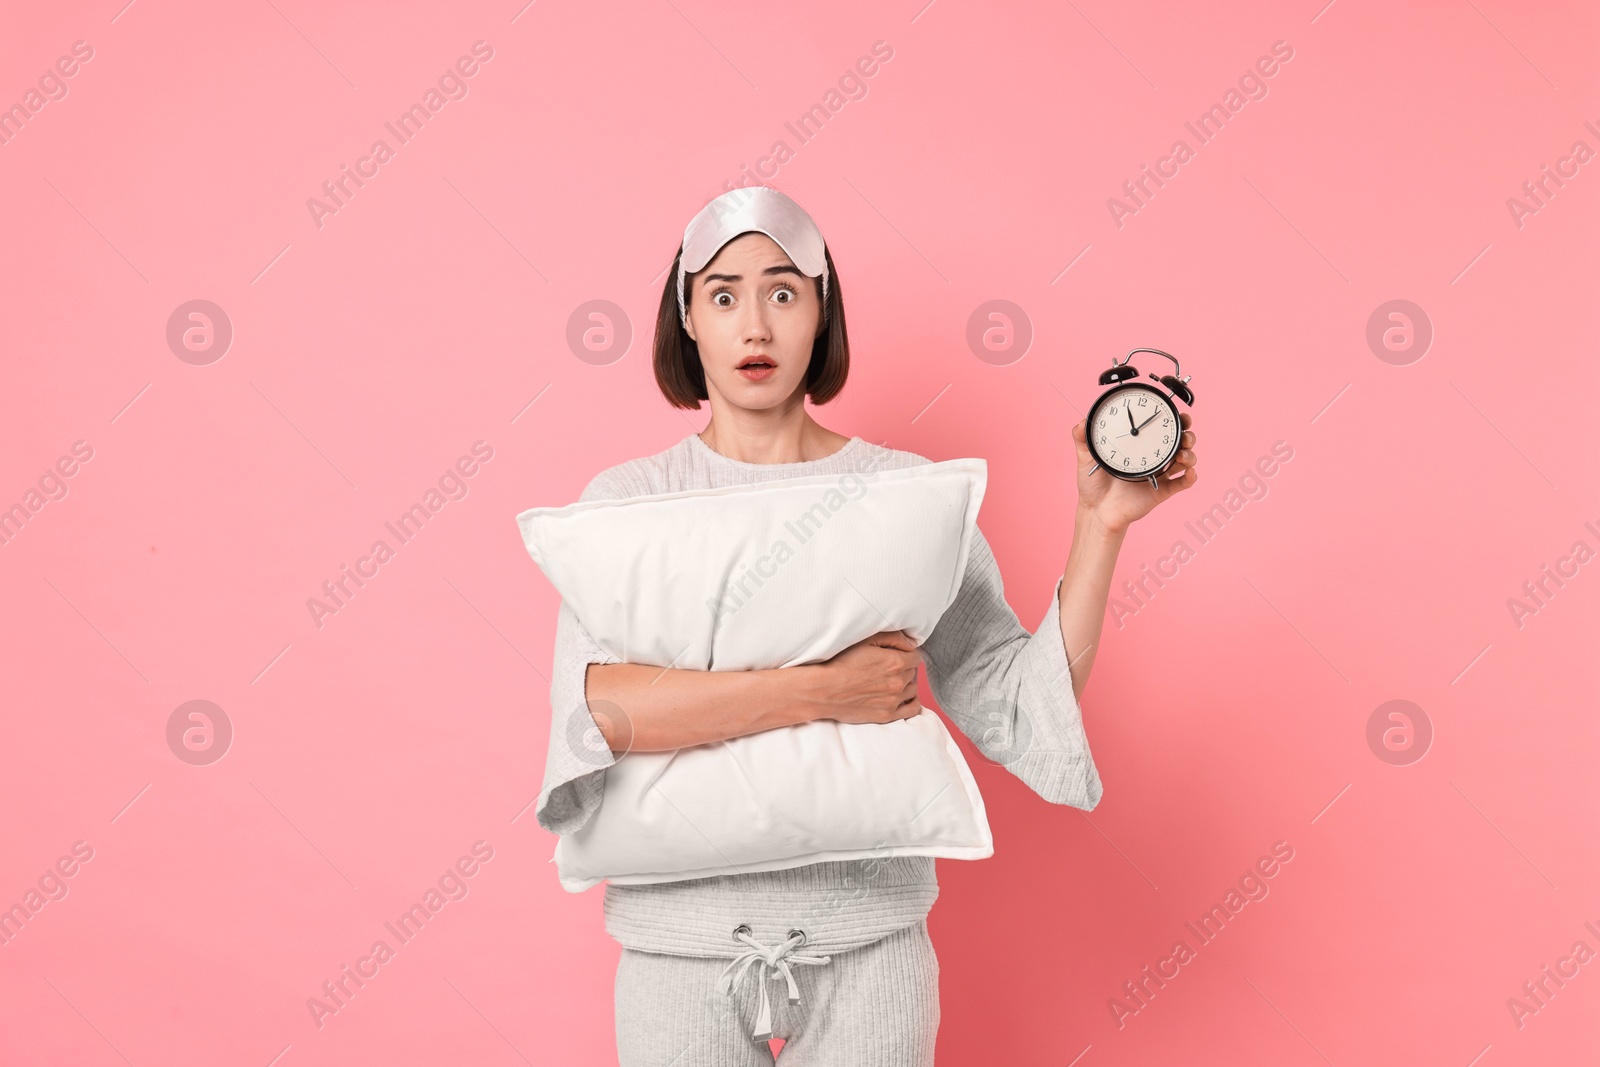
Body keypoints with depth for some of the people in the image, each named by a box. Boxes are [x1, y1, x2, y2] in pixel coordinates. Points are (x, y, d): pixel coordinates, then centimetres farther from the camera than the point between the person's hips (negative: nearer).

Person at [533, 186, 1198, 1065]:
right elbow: (597, 706, -19)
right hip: (681, 945, 0)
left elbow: (1024, 717, -4)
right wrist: (823, 689, -22)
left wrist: (1100, 526, -10)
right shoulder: (628, 498, -2)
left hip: (868, 939, 1)